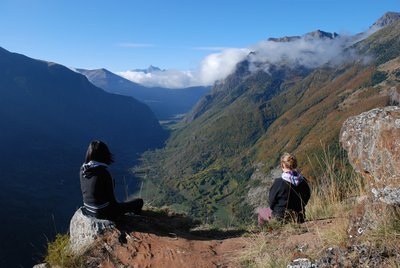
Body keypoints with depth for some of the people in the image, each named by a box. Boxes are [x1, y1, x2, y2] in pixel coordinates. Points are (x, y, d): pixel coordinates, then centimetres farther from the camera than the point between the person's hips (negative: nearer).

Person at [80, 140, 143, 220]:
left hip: (88, 210, 8)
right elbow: (111, 197, -16)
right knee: (139, 202, 6)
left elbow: (85, 192, 7)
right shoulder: (103, 173, -25)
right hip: (103, 213, -7)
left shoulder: (83, 170, -5)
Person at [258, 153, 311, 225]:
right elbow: (307, 197, 5)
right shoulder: (303, 181, -9)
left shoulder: (278, 182, -24)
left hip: (281, 218, -5)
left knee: (261, 212, 25)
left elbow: (271, 202, -13)